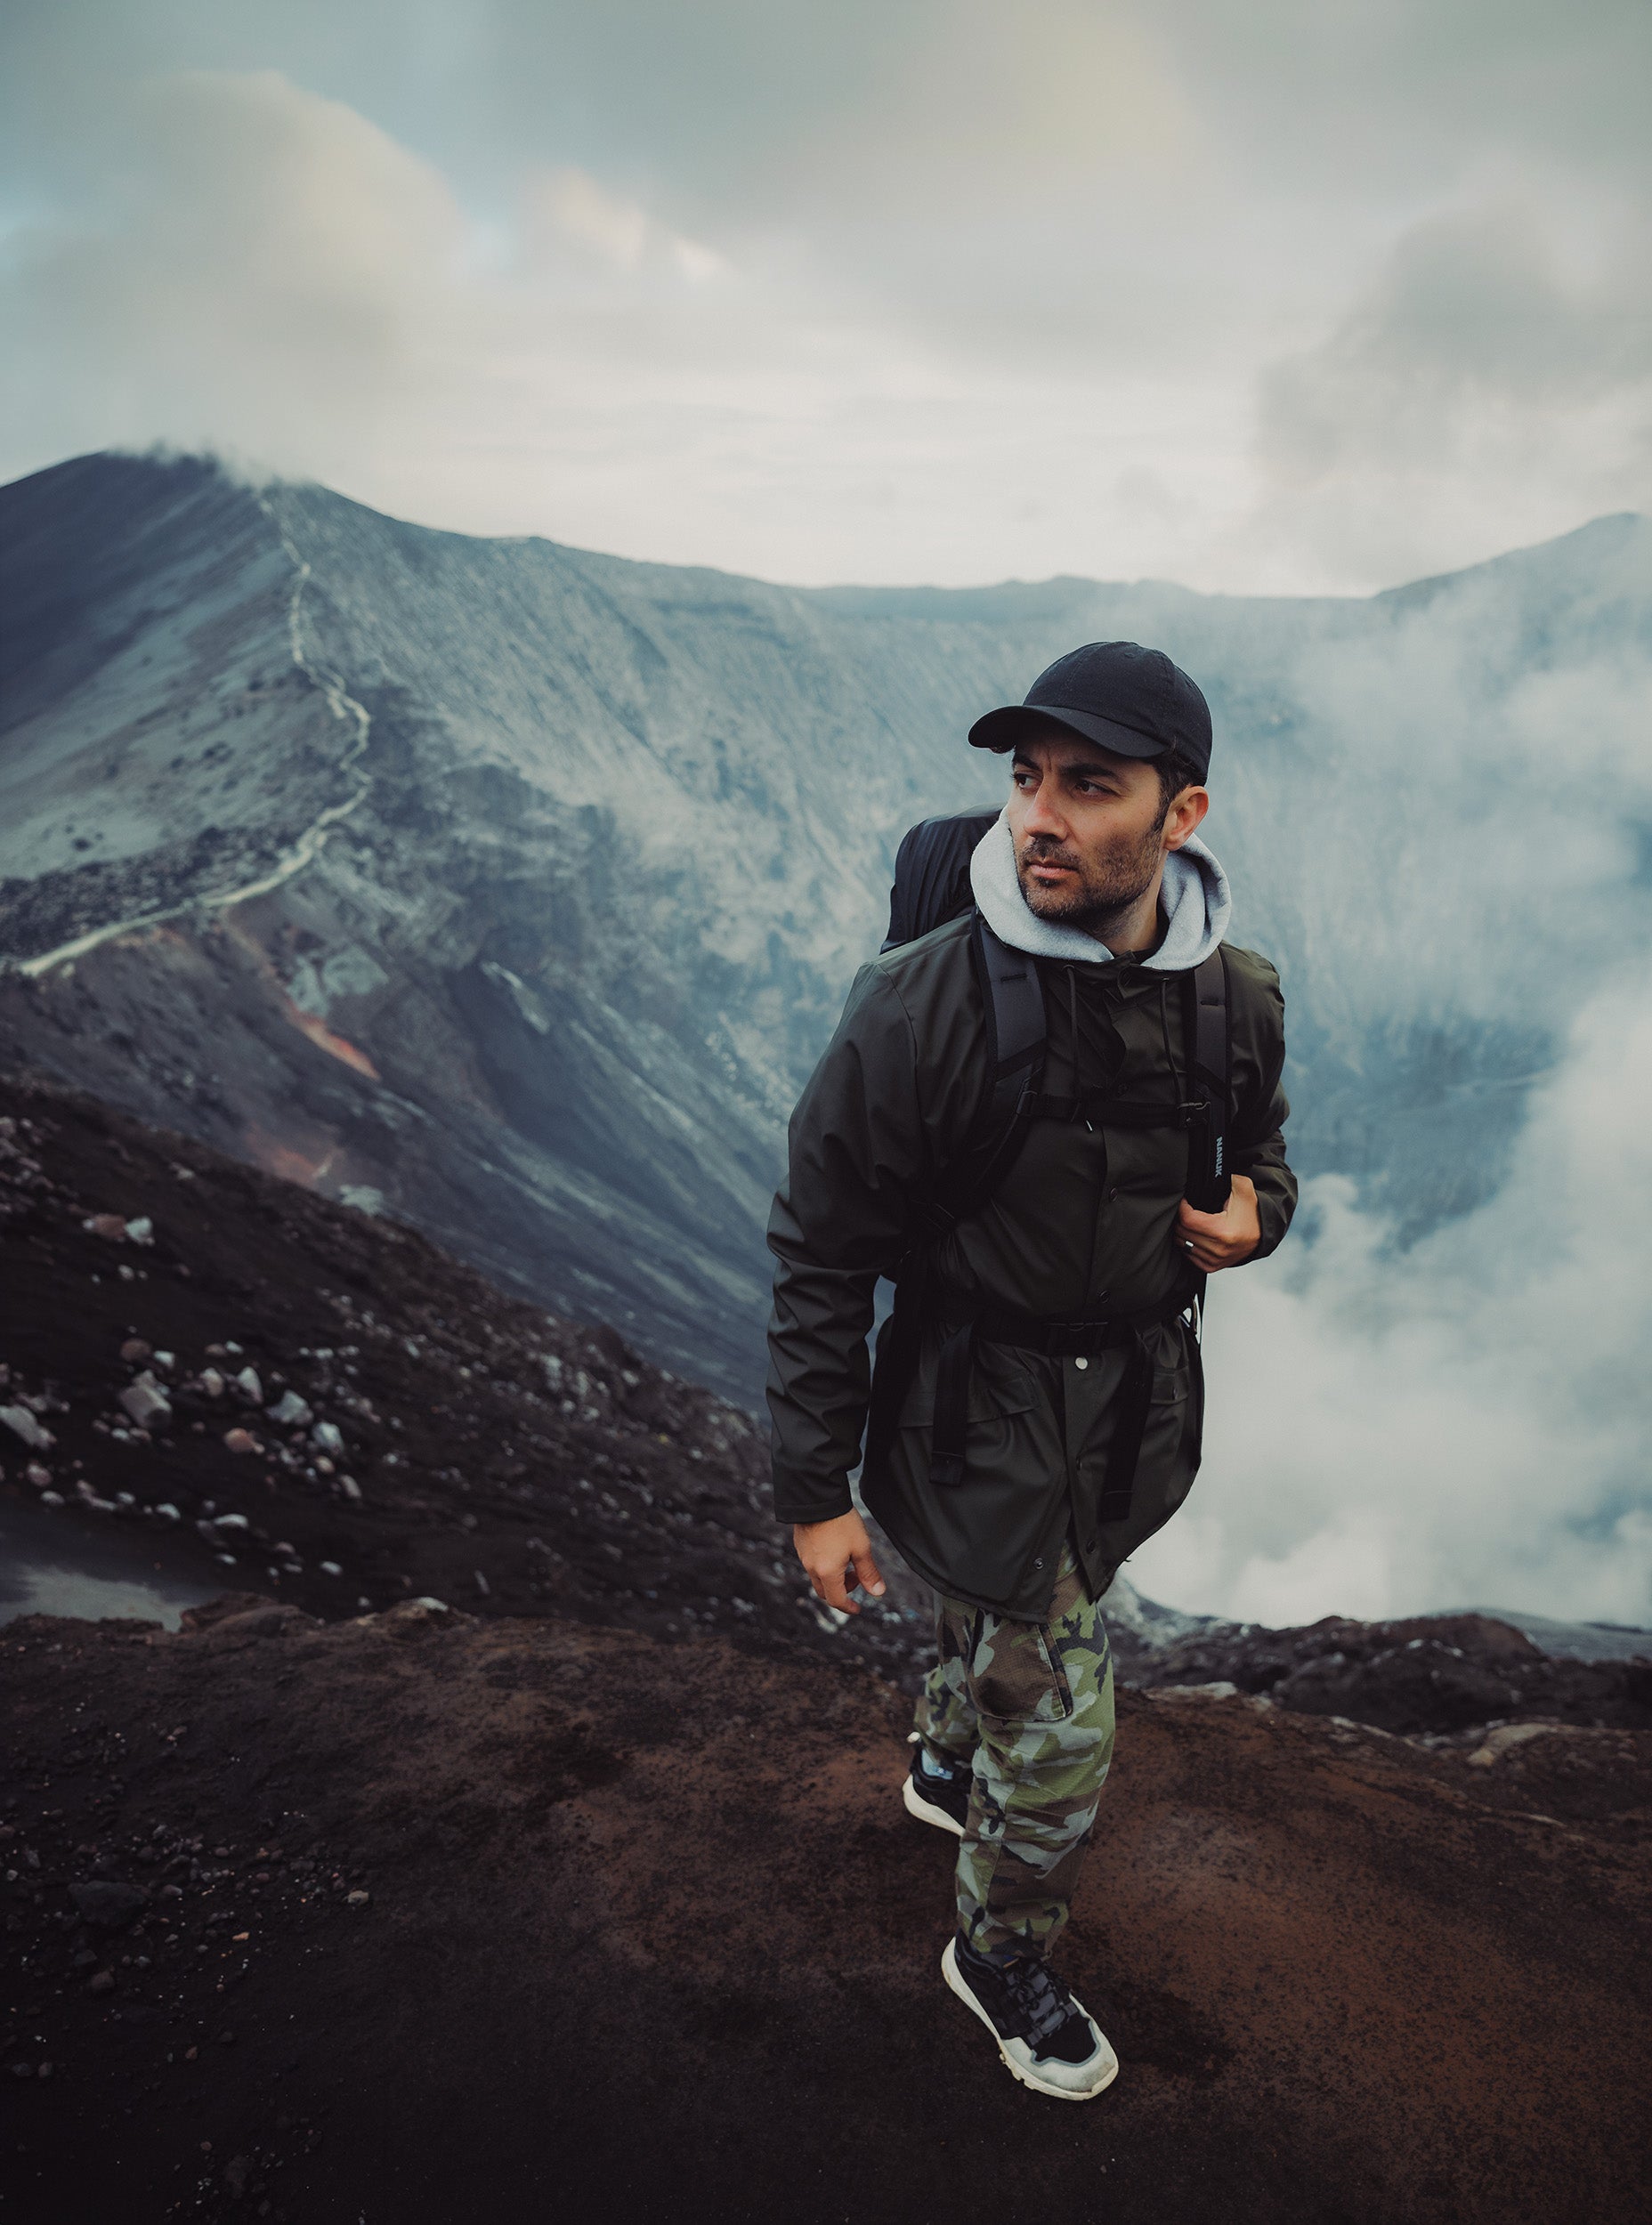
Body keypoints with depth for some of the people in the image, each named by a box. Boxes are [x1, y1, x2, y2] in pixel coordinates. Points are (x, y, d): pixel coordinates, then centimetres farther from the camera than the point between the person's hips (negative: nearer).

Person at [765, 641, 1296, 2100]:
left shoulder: (1239, 1000, -9)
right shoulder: (923, 1007, -25)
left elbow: (1262, 1157, 12)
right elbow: (821, 1257, -17)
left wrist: (1255, 1213, -14)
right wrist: (814, 1493, -13)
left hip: (1138, 1409, 5)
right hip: (984, 1418, -5)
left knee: (1005, 1615, 30)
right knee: (1059, 1733, 5)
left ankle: (947, 1771, 61)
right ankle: (1004, 1959, 35)